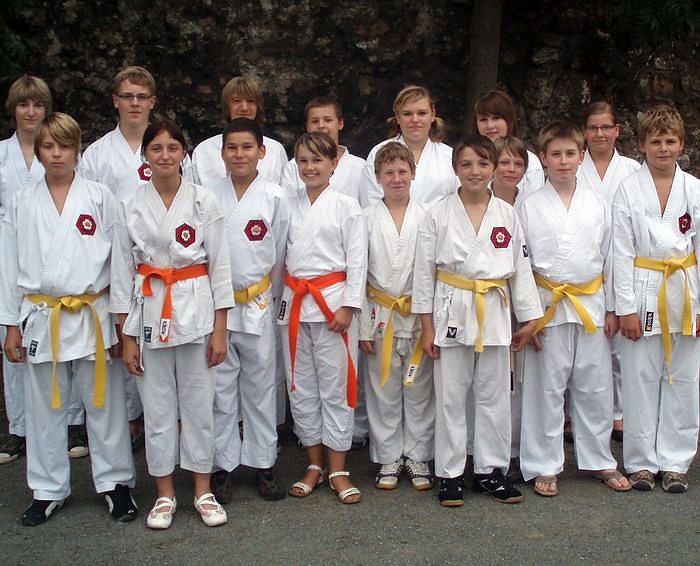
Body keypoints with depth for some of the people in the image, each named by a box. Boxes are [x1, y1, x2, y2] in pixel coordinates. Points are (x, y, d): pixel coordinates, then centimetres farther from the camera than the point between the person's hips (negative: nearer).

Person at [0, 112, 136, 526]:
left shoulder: (100, 197, 0)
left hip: (93, 315, -2)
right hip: (41, 317, 2)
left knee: (104, 402, 5)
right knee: (45, 408, 10)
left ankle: (115, 482, 21)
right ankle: (49, 490, 24)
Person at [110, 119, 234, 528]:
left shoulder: (204, 201, -1)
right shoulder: (130, 205, 2)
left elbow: (220, 267, 0)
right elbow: (122, 272, 4)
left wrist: (220, 330, -4)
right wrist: (126, 336, 1)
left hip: (196, 310, -1)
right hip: (149, 312, 1)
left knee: (199, 403, 5)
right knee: (157, 406, 7)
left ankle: (203, 490, 20)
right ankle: (165, 494, 21)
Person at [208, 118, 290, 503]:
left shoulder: (275, 198, -1)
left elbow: (280, 254, 4)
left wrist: (269, 295, 5)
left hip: (259, 303, 0)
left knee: (260, 385, 7)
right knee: (220, 387, 6)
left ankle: (262, 464, 18)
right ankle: (222, 466, 17)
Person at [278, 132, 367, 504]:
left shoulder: (346, 206, -2)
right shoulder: (289, 207, 10)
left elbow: (357, 259, -5)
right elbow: (279, 255, 13)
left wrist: (348, 305, -12)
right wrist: (284, 300, 7)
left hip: (332, 301, -4)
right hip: (294, 303, 5)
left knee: (335, 386, 0)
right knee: (301, 387, 9)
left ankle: (338, 471, 10)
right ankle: (314, 466, 21)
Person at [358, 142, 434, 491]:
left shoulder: (427, 217, 0)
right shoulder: (368, 219, 1)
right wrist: (363, 326, -3)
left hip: (420, 317, 0)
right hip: (381, 316, 1)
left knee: (419, 391, 8)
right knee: (384, 393, 8)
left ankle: (418, 457, 21)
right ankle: (389, 459, 20)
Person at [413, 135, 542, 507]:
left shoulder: (507, 215, 5)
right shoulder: (439, 214, -2)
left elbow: (521, 268, 8)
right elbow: (424, 270, -1)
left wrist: (528, 319, 7)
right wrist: (427, 325, -4)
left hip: (494, 314, 2)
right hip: (452, 312, -2)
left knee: (494, 395, 9)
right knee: (451, 397, 4)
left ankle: (490, 470, 22)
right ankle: (450, 474, 15)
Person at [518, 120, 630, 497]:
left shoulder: (597, 204, 6)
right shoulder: (530, 206, -2)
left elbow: (608, 258, 10)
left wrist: (611, 308, 8)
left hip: (591, 305, 3)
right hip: (549, 307, -3)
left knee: (595, 387, 10)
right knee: (546, 388, 2)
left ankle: (599, 460, 26)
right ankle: (544, 466, 14)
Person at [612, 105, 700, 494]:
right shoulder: (629, 189, -3)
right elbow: (622, 252, -4)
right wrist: (626, 308, -8)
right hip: (645, 293, -2)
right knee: (641, 380, 3)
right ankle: (642, 461, 16)